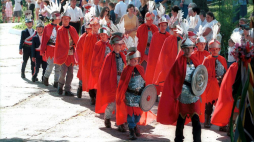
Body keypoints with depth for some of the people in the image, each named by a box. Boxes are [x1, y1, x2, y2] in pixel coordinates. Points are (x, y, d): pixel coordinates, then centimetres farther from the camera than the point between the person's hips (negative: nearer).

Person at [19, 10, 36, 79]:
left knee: (33, 62, 2)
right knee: (25, 61, 6)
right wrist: (20, 49, -10)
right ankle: (22, 73, 19)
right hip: (26, 48, -2)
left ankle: (33, 75, 5)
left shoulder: (35, 32, 7)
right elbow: (21, 41, -3)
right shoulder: (24, 32, 0)